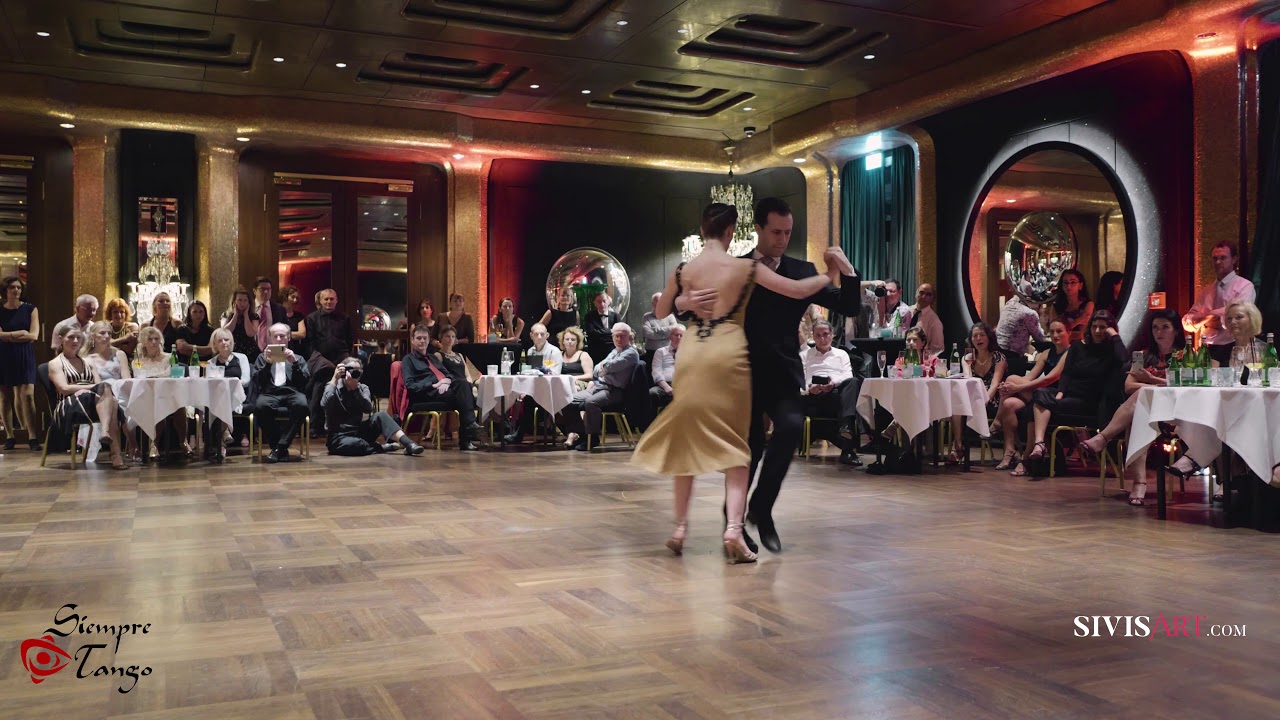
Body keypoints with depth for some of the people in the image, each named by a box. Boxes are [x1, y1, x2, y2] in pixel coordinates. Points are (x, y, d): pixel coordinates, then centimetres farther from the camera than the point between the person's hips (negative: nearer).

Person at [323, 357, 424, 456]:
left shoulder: (362, 388, 8)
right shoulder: (332, 387, -2)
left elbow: (368, 409, -11)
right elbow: (327, 405, -26)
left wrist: (356, 388, -20)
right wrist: (335, 379, -25)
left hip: (359, 432, 4)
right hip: (338, 436, -4)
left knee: (380, 416, -21)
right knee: (354, 444, -38)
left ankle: (408, 444, -34)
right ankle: (382, 447, -13)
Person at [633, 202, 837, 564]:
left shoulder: (683, 270, 4)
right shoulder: (747, 267, -4)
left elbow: (661, 312, 18)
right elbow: (799, 291, 0)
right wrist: (830, 274, 17)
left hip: (691, 356, 2)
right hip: (728, 356, -2)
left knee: (686, 442, 14)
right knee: (734, 446, 6)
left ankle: (681, 527, 18)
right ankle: (734, 528, -7)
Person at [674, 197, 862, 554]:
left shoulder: (802, 271, 6)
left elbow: (849, 308, 3)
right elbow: (678, 301, 3)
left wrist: (847, 272, -14)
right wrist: (686, 302, -21)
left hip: (782, 373, 1)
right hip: (744, 372, -1)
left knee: (791, 425, -25)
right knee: (749, 445, -2)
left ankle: (761, 506, -5)